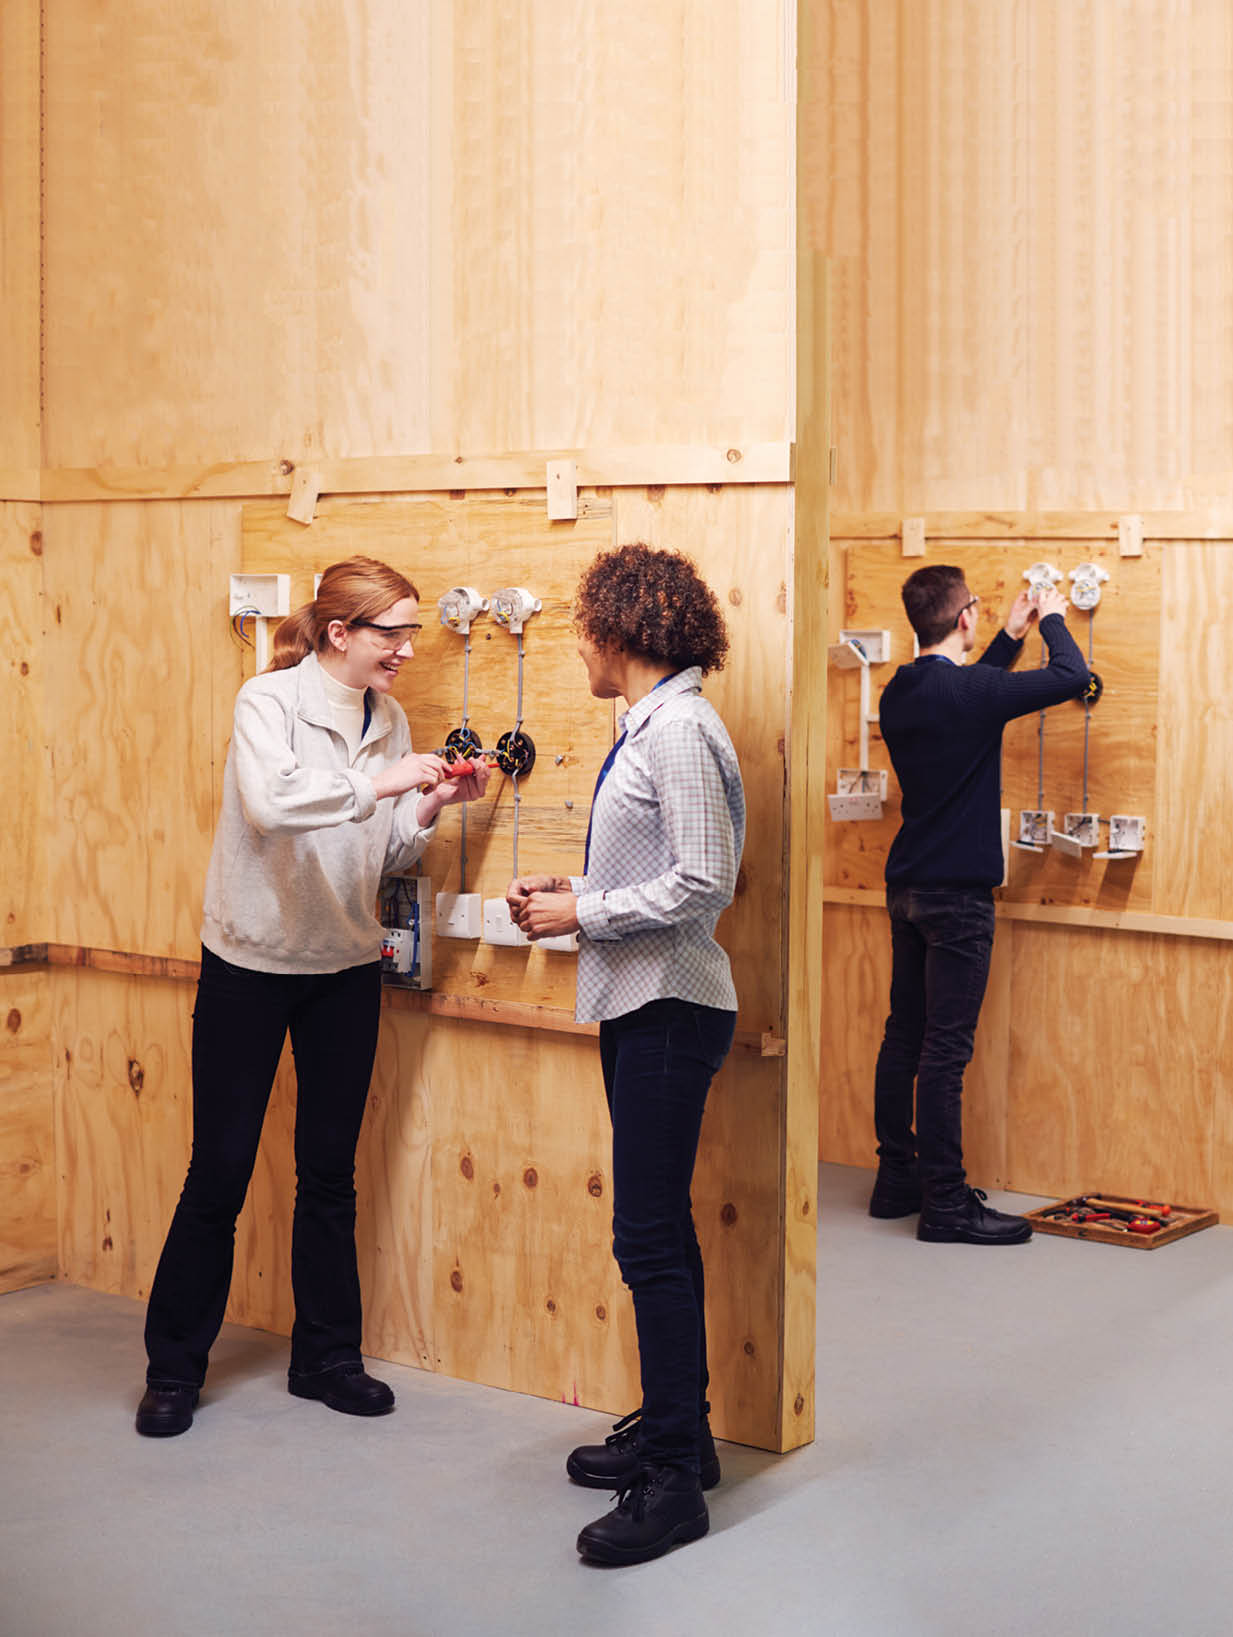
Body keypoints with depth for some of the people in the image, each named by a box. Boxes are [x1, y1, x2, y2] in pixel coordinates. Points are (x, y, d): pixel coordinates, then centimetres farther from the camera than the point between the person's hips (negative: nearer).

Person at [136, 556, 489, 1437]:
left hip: (347, 968, 5)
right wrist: (380, 781, -32)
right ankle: (174, 1368, 14)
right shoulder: (269, 701, -14)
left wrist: (431, 807, -10)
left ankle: (327, 1356, 24)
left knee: (330, 1169, 11)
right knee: (219, 1169, 1)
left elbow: (386, 854, 7)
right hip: (251, 964, -5)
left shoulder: (390, 720, 4)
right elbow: (268, 802, -33)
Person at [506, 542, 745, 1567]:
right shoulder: (651, 725, 15)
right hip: (641, 1005, 10)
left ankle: (674, 1483, -2)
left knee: (650, 1237, -8)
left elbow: (703, 883, -20)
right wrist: (572, 891, 9)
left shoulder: (680, 729, -16)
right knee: (659, 1227, 16)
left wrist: (585, 914, -13)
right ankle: (676, 1429, 27)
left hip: (670, 1010, -10)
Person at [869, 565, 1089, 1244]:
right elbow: (1071, 677, -13)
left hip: (906, 884, 8)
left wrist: (1011, 636, 28)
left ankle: (897, 1178, 21)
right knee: (945, 1047, -6)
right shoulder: (969, 691, -16)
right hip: (957, 893, -8)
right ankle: (946, 1203, -2)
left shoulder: (899, 693, 8)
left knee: (904, 1035, 13)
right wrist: (1052, 620, 5)